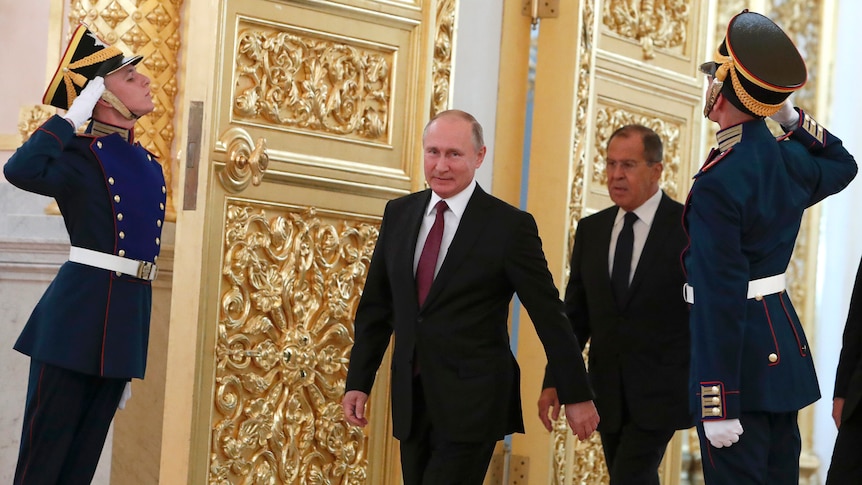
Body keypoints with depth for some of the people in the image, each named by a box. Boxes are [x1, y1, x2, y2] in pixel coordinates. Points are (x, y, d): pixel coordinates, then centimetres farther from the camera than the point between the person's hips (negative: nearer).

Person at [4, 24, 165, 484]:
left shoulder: (149, 164, 15)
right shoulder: (79, 154, -7)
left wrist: (132, 353, 21)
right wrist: (72, 116, -18)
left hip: (129, 313, 7)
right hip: (81, 310, -7)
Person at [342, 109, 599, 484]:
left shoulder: (510, 225, -7)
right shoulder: (398, 214, 8)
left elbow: (549, 316, -4)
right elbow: (376, 306, 12)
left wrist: (576, 396, -2)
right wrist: (358, 381, 8)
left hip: (472, 404, -5)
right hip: (411, 402, 5)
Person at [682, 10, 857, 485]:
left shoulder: (717, 184, -21)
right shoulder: (793, 159, 3)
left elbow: (720, 298, -24)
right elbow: (842, 165, 29)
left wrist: (717, 405, -22)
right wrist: (792, 117, 14)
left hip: (739, 359, -8)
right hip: (784, 347, 8)